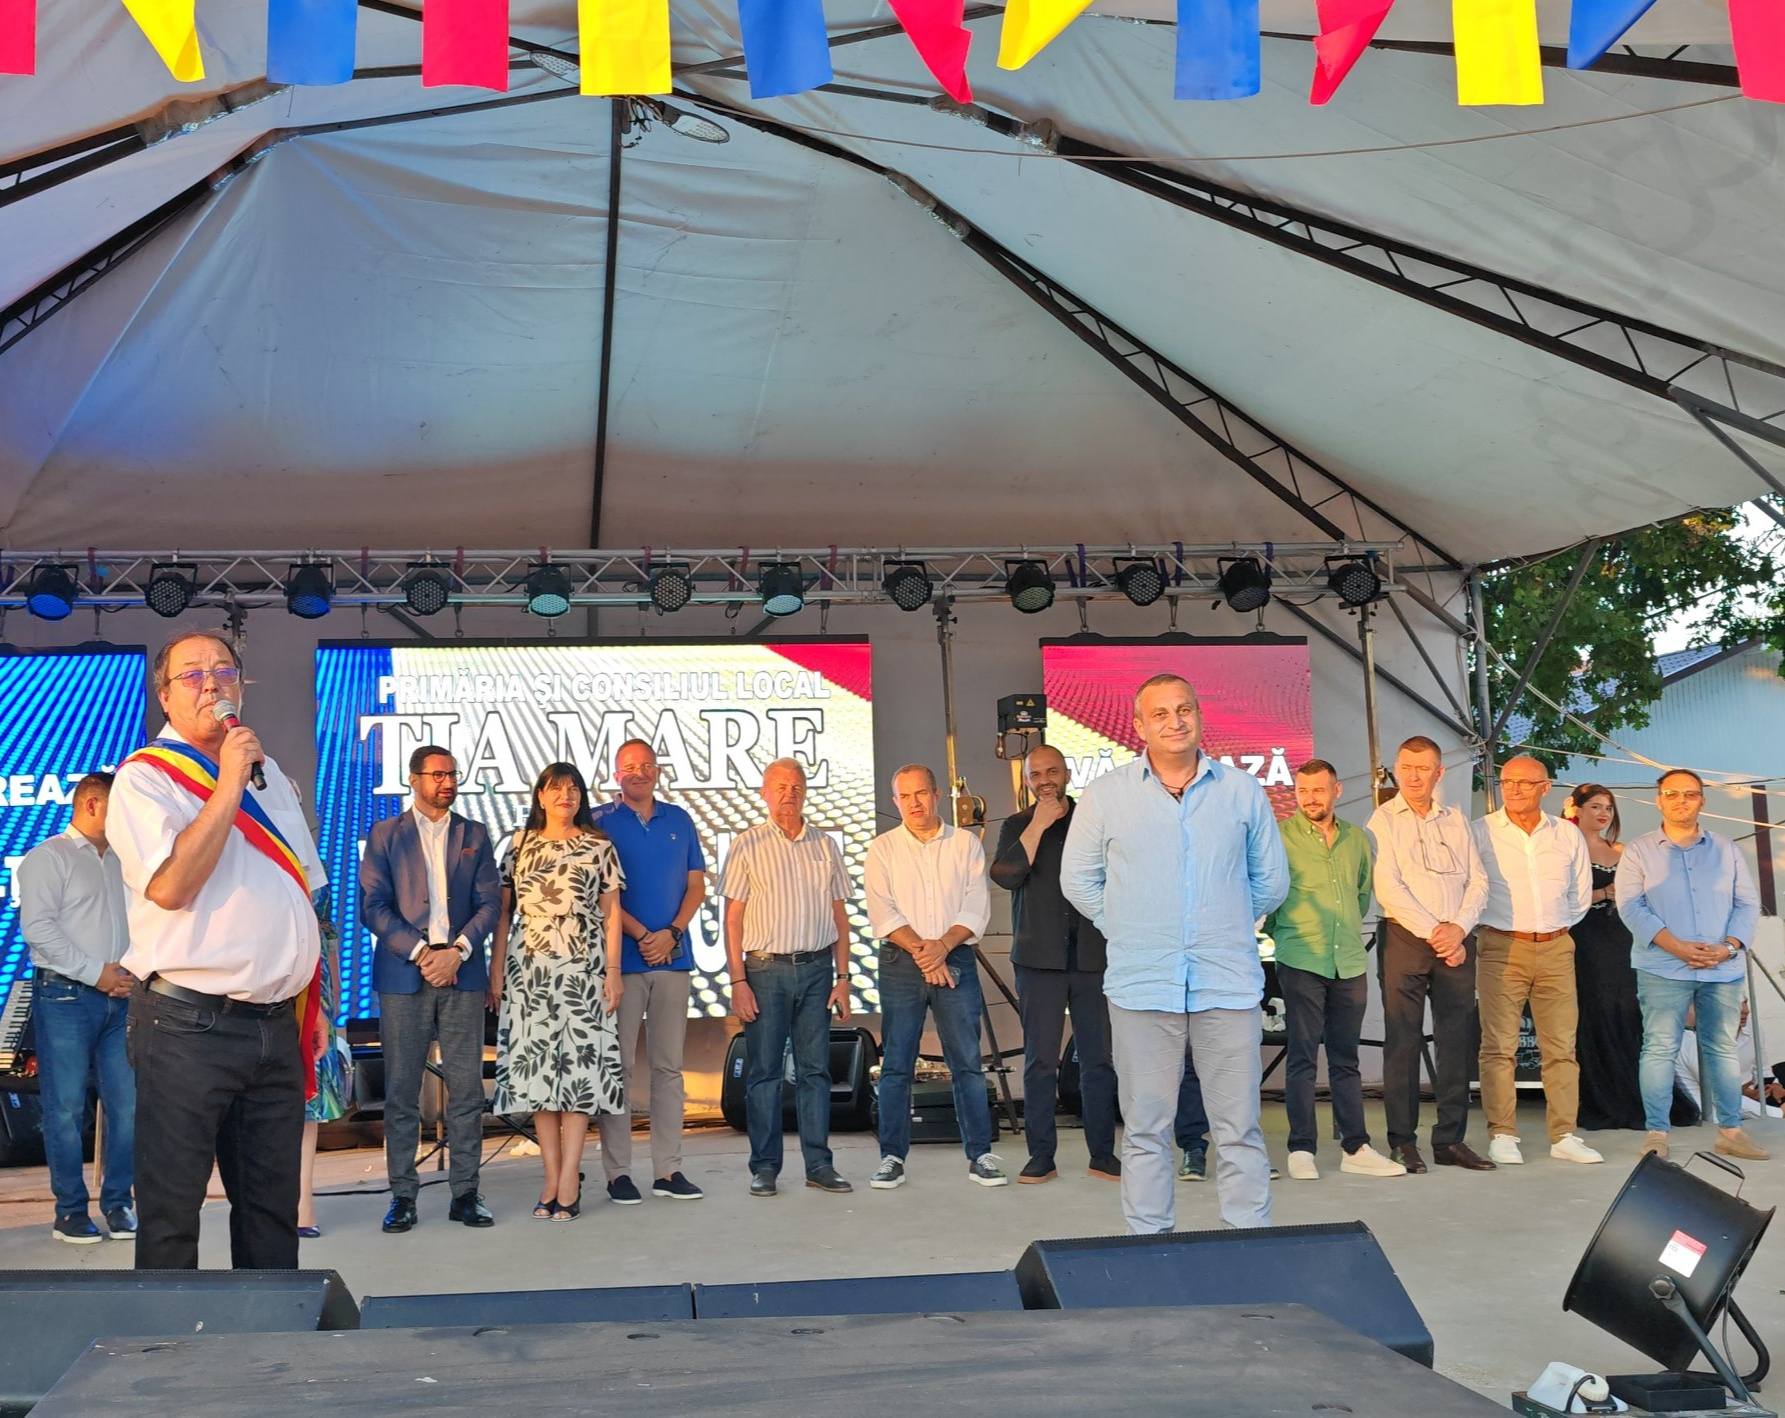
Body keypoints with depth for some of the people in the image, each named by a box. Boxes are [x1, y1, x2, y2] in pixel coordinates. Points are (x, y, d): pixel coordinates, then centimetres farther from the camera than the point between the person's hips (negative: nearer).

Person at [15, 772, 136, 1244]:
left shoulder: (121, 862, 17)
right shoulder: (48, 857, -1)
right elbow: (37, 927, -11)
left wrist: (131, 973, -1)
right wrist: (96, 973, -13)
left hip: (120, 995, 6)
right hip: (66, 995, -5)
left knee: (127, 1104, 3)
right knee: (66, 1108, -1)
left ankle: (118, 1202, 13)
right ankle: (71, 1209, 8)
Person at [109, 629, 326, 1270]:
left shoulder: (269, 772, 16)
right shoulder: (146, 777, -4)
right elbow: (169, 886, -20)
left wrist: (312, 1003, 15)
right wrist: (228, 785, -17)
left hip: (278, 1022, 6)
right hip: (189, 1025, -6)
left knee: (272, 1204, 13)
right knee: (172, 1209, 0)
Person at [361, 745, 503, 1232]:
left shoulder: (474, 835, 13)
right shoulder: (385, 835, 7)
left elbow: (489, 902, 6)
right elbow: (373, 905, -1)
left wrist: (457, 951, -9)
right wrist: (420, 953, -10)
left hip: (462, 973, 2)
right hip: (403, 975, -1)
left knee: (466, 1088, 0)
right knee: (401, 1091, 0)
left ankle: (465, 1193, 7)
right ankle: (403, 1196, 7)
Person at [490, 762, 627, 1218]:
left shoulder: (598, 845, 4)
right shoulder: (520, 844, 10)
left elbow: (612, 911, 4)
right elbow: (503, 910, 10)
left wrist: (613, 971, -2)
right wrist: (496, 970, 4)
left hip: (583, 967, -2)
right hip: (530, 967, 2)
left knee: (578, 1064, -4)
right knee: (536, 1066, 1)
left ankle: (568, 1181, 0)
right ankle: (553, 1178, 8)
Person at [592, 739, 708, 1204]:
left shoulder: (679, 821, 12)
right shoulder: (600, 822, 1)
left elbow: (696, 885, 10)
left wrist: (672, 932, -6)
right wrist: (642, 936, -12)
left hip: (672, 957, 4)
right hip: (621, 957, -3)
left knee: (669, 1065, 6)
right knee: (618, 1065, -1)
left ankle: (669, 1169, 11)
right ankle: (617, 1171, 4)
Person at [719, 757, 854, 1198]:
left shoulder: (824, 845, 11)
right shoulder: (748, 845, 2)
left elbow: (839, 916, 13)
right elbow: (733, 918, -1)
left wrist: (842, 976, 6)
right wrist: (738, 981, -8)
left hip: (816, 968, 3)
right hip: (766, 968, -3)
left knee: (815, 1069, 5)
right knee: (763, 1070, 0)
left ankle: (819, 1165, 10)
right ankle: (764, 1167, 7)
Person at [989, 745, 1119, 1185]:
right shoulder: (1017, 826, 9)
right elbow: (1005, 875, -9)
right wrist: (1038, 824, -10)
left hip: (1093, 956, 1)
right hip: (1039, 959, -1)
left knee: (1099, 1057, 2)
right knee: (1040, 1059, -1)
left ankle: (1103, 1154, 11)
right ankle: (1041, 1156, 5)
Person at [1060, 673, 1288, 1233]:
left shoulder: (1243, 791, 8)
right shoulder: (1104, 796, 6)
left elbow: (1271, 878, 16)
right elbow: (1078, 879, 12)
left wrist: (1226, 927, 12)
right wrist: (1129, 931, 8)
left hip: (1229, 982, 0)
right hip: (1141, 984, 0)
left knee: (1239, 1127, 3)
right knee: (1145, 1129, 5)